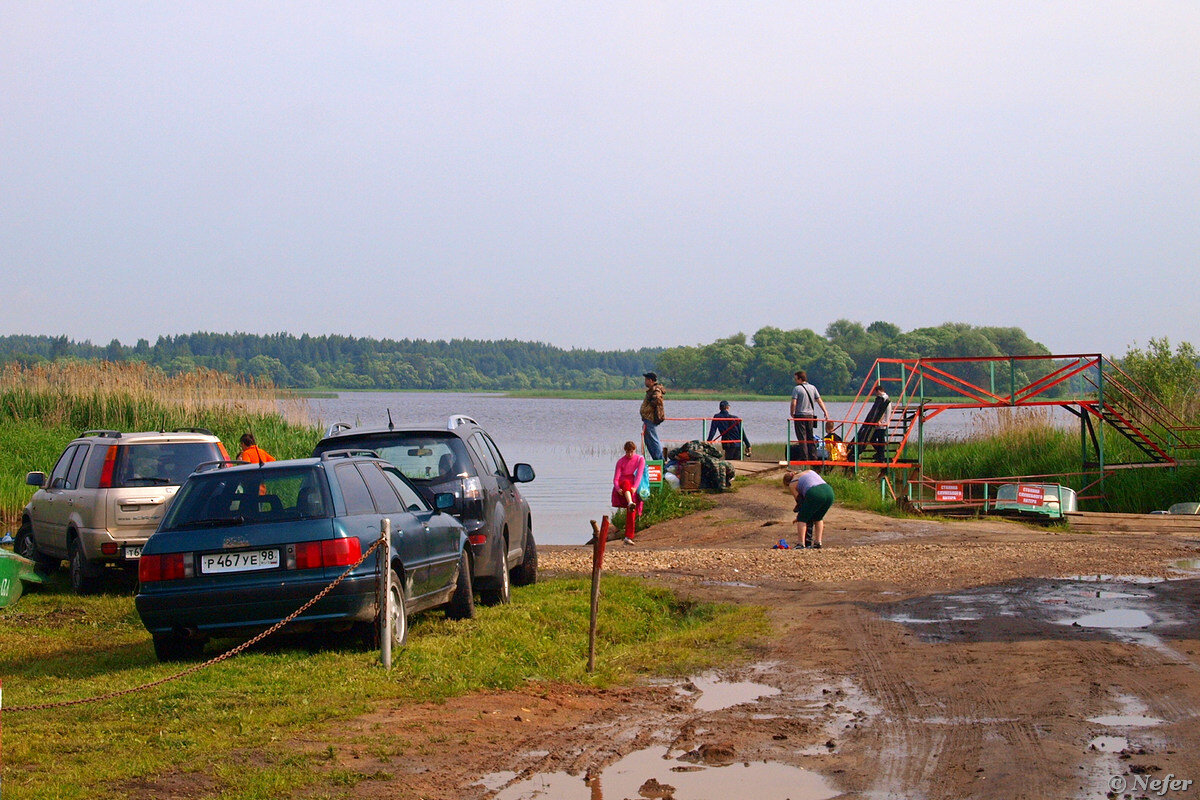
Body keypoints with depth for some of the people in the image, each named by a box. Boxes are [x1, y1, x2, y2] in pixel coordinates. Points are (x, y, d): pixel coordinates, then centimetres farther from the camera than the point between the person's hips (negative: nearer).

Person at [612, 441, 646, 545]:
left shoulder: (640, 460, 6)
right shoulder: (621, 461, 6)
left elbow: (639, 475, -8)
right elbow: (616, 478, -1)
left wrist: (635, 487, -24)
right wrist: (617, 488, -22)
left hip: (634, 489, 1)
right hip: (621, 488, -1)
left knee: (631, 514, -12)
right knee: (626, 483, -38)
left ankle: (628, 537, -12)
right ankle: (630, 504, -65)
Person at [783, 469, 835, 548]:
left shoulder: (792, 485, 19)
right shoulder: (810, 471, 35)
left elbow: (799, 501, 18)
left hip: (815, 494, -5)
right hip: (829, 491, 5)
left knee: (802, 518, 11)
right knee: (818, 518, 26)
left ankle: (801, 544, 2)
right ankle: (818, 542, 20)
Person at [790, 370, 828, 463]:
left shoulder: (797, 389, -9)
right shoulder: (813, 388, 8)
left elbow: (794, 403, -15)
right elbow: (820, 401, 6)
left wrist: (792, 413, 0)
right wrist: (825, 412, 7)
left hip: (800, 416, -6)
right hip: (810, 415, 6)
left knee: (802, 438, -3)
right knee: (810, 437, 12)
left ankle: (804, 457, -6)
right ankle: (813, 456, 10)